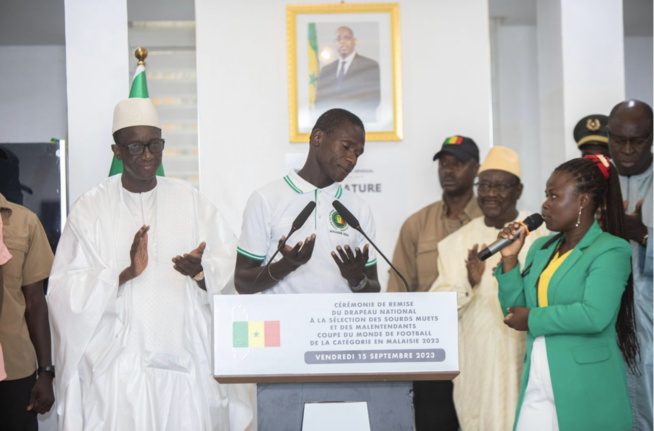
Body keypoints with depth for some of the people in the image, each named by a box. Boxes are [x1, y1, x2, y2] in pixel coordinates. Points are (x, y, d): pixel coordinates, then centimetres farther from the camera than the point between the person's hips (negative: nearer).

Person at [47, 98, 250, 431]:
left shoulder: (189, 200, 8)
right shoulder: (92, 207, 1)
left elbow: (228, 264, 3)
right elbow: (66, 289, -6)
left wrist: (200, 271, -19)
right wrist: (127, 273, -20)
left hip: (184, 357, 2)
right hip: (116, 360, -2)